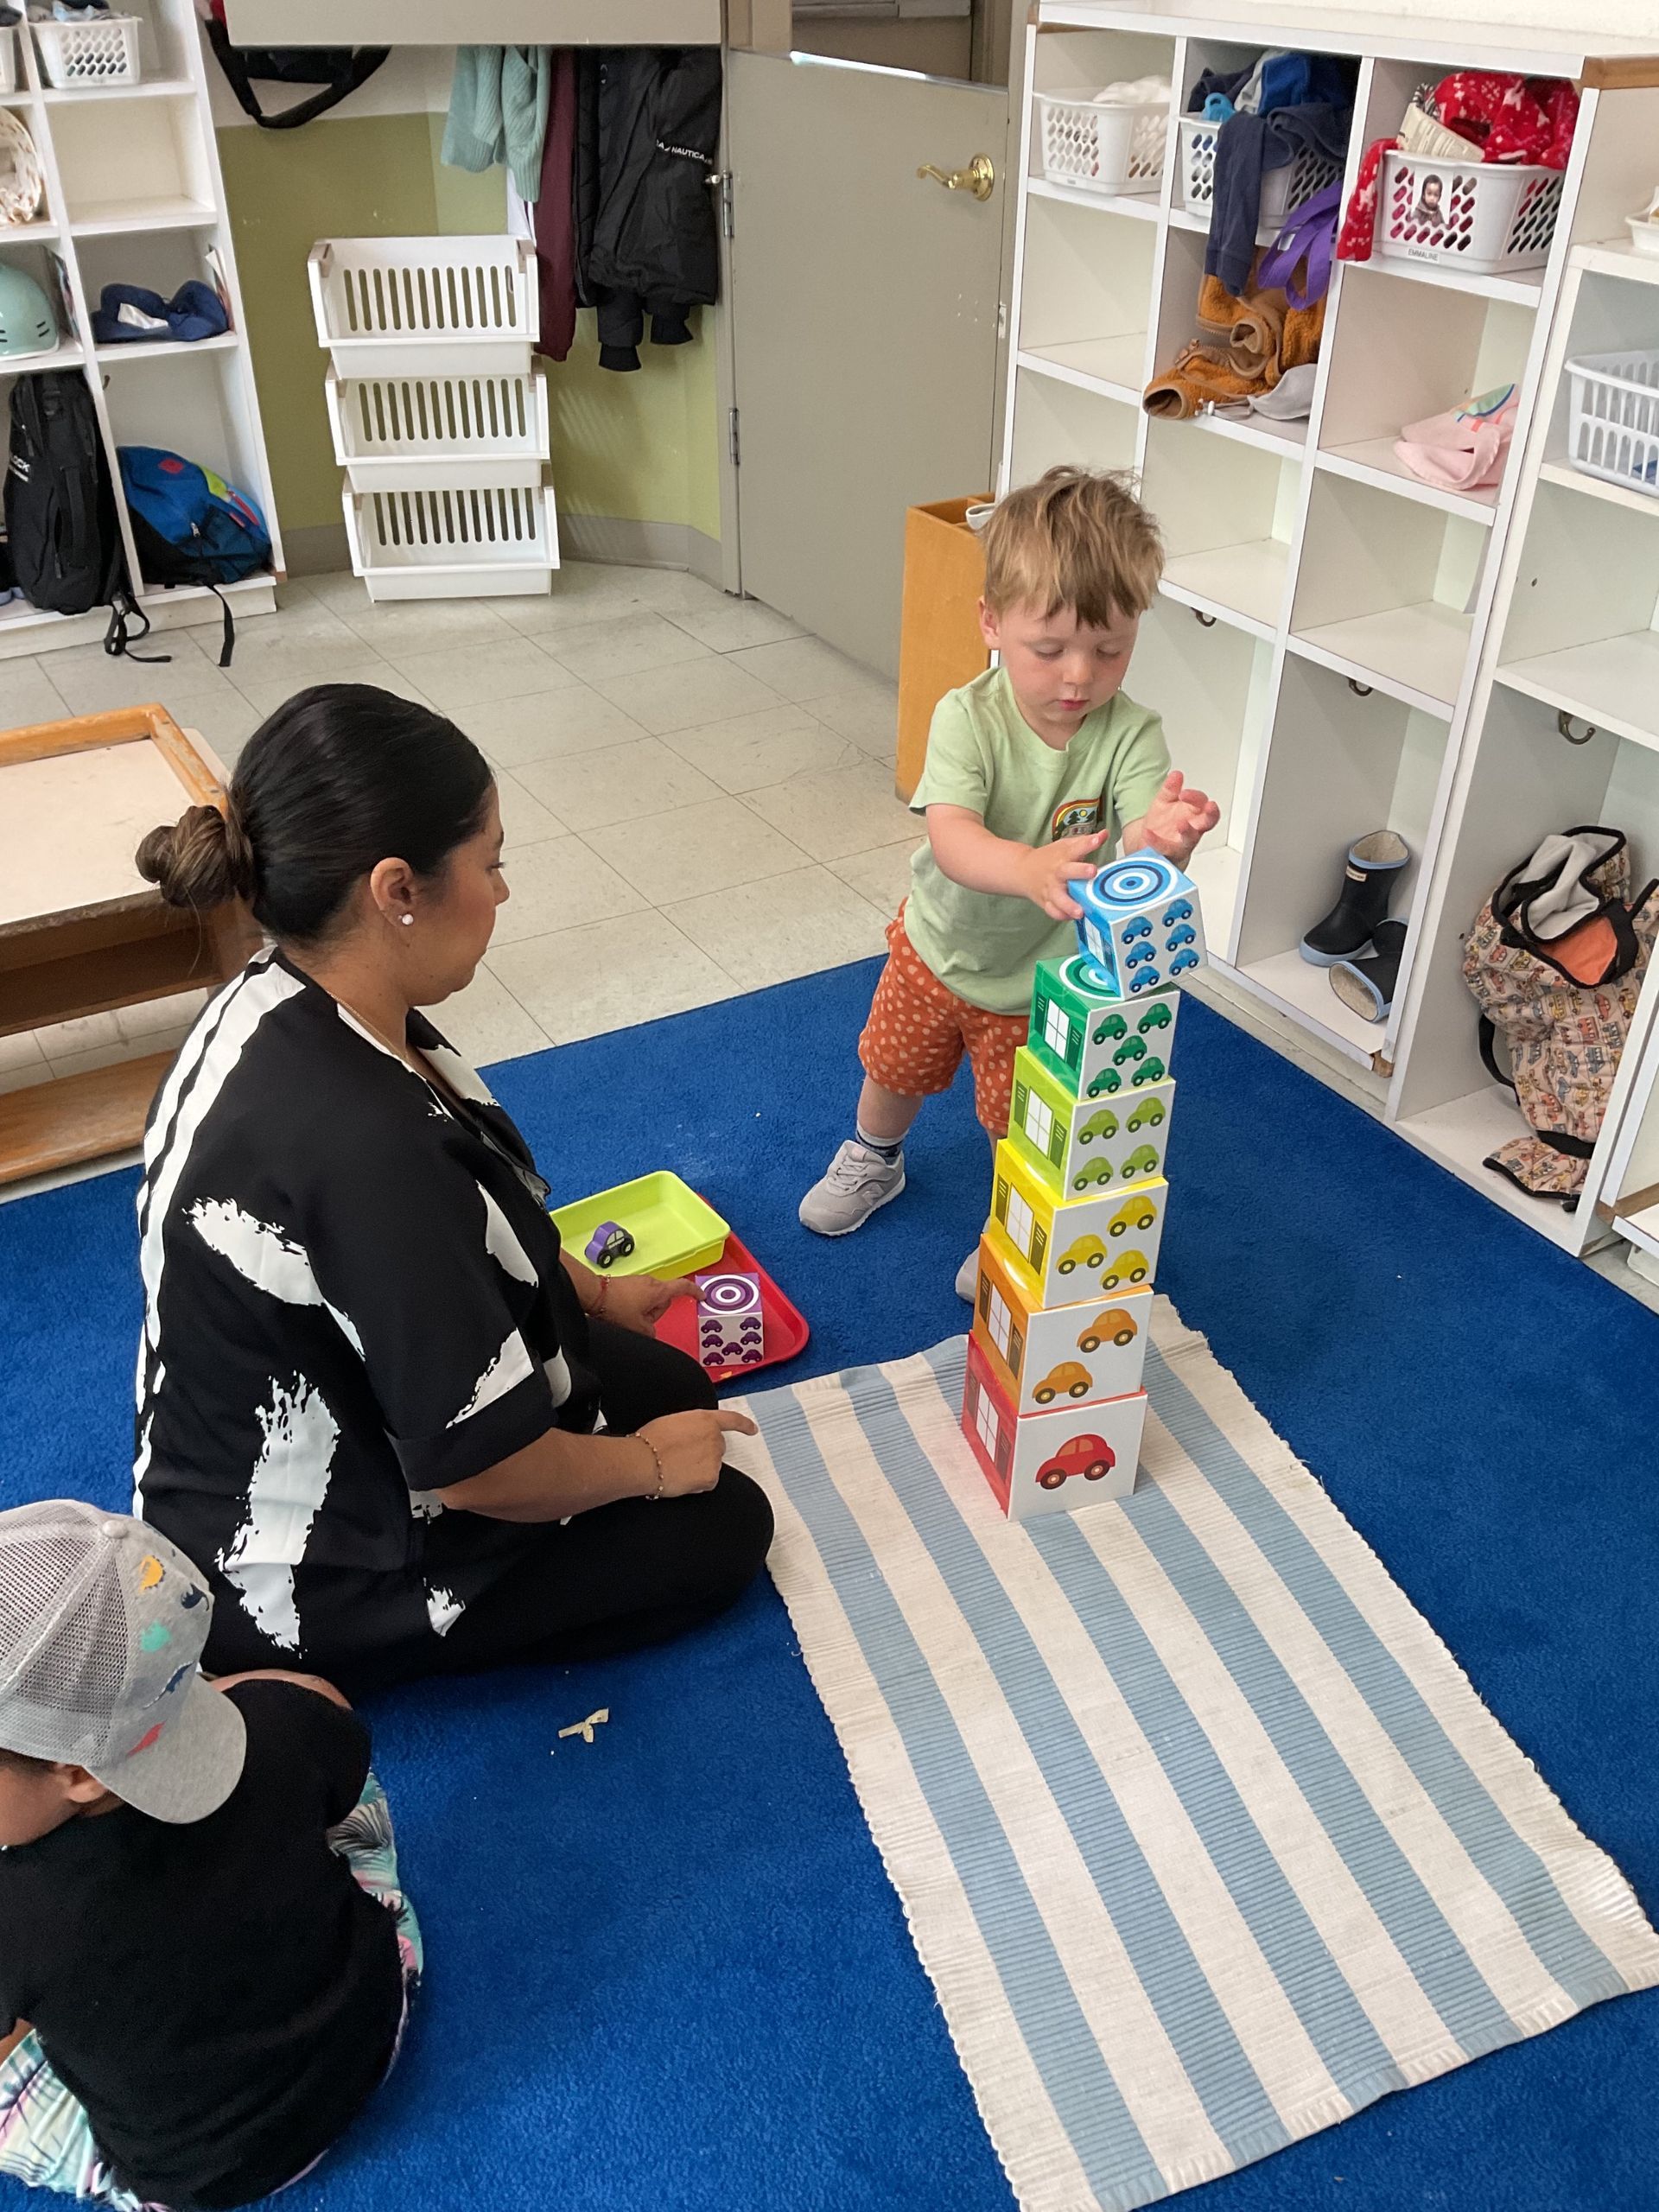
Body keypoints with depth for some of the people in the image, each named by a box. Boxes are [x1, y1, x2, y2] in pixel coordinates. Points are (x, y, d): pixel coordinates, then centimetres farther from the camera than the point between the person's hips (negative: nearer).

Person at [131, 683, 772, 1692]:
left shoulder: (286, 1000, -10)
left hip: (304, 1449, 9)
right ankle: (321, 1665, 4)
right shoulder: (356, 1145, -40)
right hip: (311, 1570, -8)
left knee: (673, 1385, 19)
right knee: (721, 1528, 7)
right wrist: (647, 1465, -10)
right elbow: (482, 1466, -29)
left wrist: (594, 1292, 18)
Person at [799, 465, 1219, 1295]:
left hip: (1045, 978, -1)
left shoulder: (1131, 735, -25)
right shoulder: (968, 718, -27)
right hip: (940, 947, 2)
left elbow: (1139, 851, -37)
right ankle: (873, 1160, 59)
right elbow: (950, 838, -42)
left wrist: (1160, 839, -63)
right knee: (894, 1068, 26)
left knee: (1023, 1130, 14)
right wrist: (1028, 868, -64)